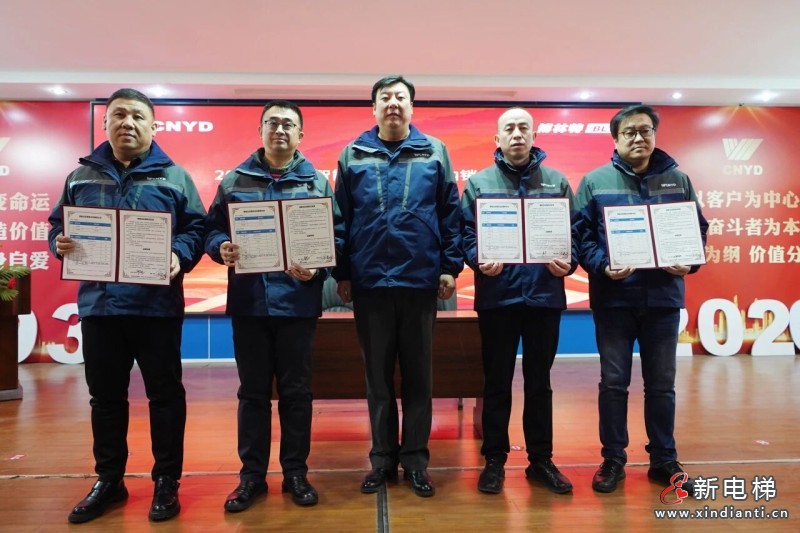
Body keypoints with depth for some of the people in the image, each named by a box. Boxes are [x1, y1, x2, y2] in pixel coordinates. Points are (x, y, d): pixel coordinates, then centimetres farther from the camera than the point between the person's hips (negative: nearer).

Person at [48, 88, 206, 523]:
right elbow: (57, 224, 17)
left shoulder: (174, 177, 4)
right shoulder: (81, 176, 13)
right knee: (105, 397, 13)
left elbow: (197, 227, 0)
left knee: (164, 394, 5)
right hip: (98, 304, 3)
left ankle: (166, 481, 20)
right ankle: (108, 480, 29)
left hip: (157, 305, -3)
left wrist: (180, 256, -19)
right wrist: (59, 242, -5)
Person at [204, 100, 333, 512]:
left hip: (297, 301, -1)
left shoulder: (318, 183, 6)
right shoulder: (234, 181, 9)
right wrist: (221, 248, -14)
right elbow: (212, 230, 8)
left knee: (296, 390, 8)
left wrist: (316, 270, -17)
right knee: (252, 391, 10)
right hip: (248, 300, 1)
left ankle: (296, 472, 24)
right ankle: (252, 474, 25)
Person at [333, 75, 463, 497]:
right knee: (377, 374, 9)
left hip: (421, 278, 0)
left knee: (418, 373, 9)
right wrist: (341, 272, 1)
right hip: (369, 279, 1)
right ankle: (382, 458, 24)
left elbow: (450, 213, 4)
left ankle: (415, 458, 23)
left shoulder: (434, 152, 8)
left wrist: (450, 266, -2)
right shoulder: (352, 155, 8)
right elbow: (340, 219, 6)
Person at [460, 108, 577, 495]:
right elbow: (465, 232, -1)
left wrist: (569, 261, -11)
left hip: (545, 294, 2)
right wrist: (478, 259, -19)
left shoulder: (557, 182, 11)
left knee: (539, 381, 13)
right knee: (497, 382, 8)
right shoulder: (478, 183, 5)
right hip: (497, 295, -1)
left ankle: (541, 459, 27)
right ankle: (494, 459, 22)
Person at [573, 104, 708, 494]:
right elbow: (579, 234, -4)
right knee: (613, 382, 6)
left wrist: (690, 261, -7)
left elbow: (699, 228, 11)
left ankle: (664, 460, 27)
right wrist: (601, 265, -19)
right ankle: (613, 459, 20)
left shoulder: (677, 180, 9)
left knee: (661, 384, 12)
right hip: (613, 298, -2)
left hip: (663, 297, 2)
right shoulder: (595, 181, 1)